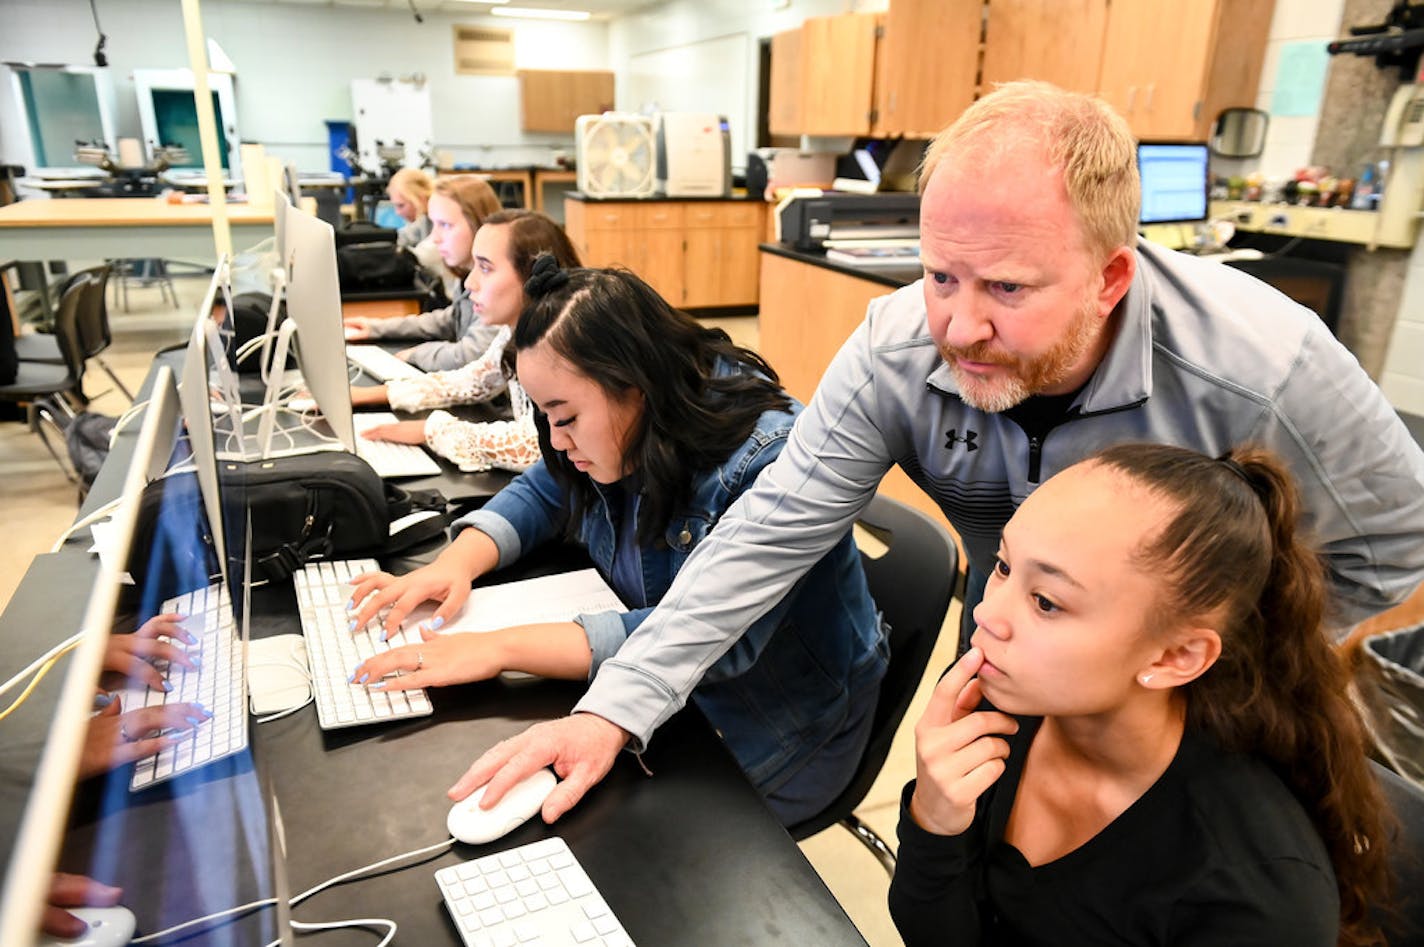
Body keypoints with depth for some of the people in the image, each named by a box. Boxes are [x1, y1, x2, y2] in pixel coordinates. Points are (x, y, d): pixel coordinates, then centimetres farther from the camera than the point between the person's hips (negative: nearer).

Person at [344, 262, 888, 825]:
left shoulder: (773, 462, -30)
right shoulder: (622, 428, -7)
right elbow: (541, 493, 8)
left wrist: (501, 648, -39)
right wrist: (458, 562, -14)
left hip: (775, 733, -6)